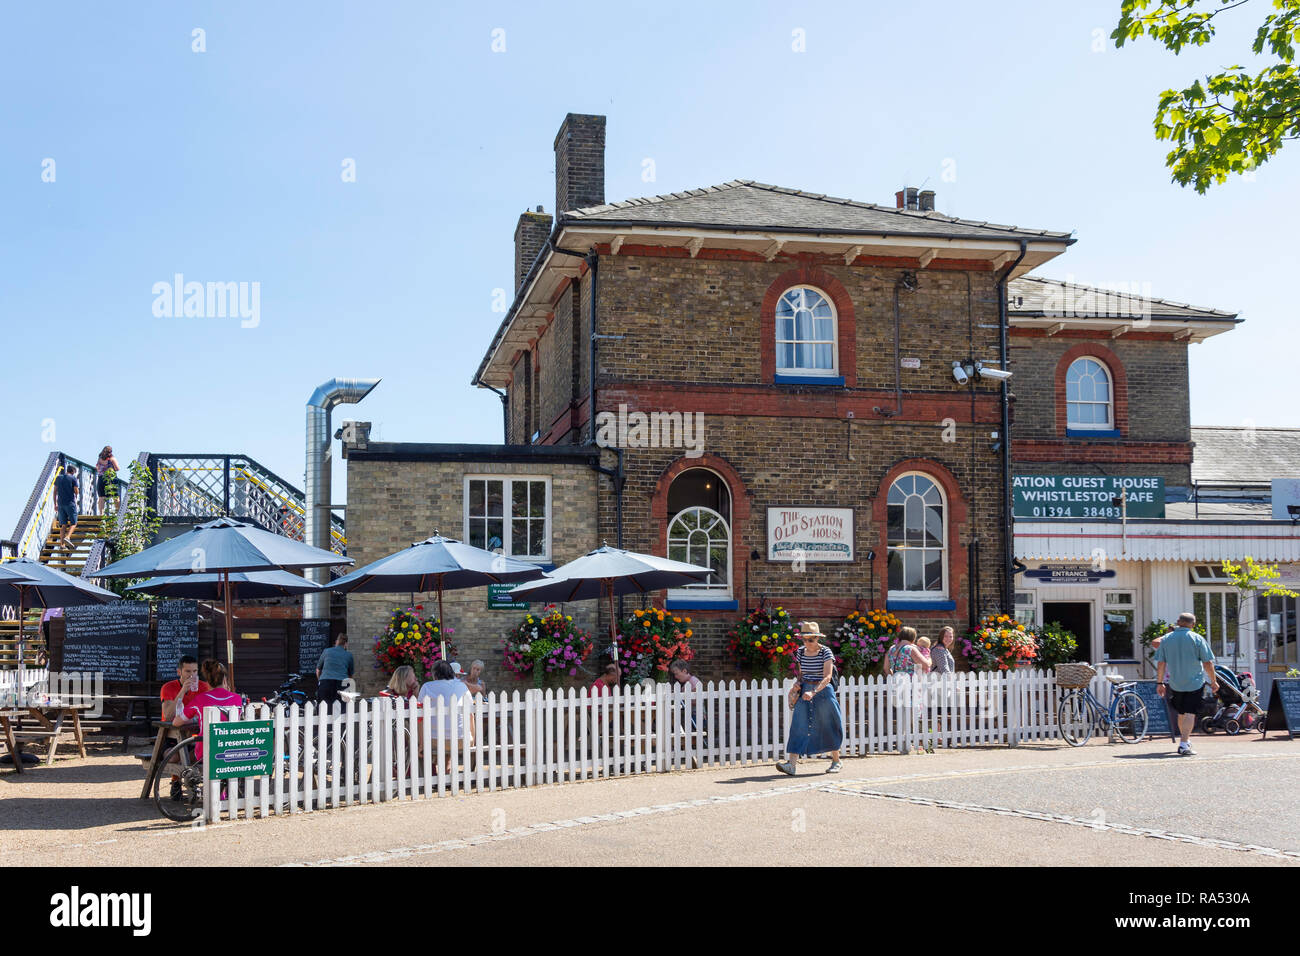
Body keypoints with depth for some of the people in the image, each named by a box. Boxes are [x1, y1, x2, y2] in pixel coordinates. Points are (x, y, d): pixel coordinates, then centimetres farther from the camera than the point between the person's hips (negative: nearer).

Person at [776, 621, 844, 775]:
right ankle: (791, 764, -15)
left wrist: (813, 692, -31)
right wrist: (797, 684, -4)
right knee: (799, 726, -8)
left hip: (823, 692, -4)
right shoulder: (800, 652, 6)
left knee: (828, 726, 6)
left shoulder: (825, 652, -10)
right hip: (805, 692, 4)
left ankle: (836, 762, 23)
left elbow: (827, 677, -19)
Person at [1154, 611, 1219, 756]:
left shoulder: (1166, 639, 3)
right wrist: (1214, 682, 3)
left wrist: (1159, 682, 10)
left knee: (1181, 713, 18)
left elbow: (1160, 663, 3)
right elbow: (1207, 663, -7)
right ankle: (1183, 745, -15)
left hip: (1175, 683, 4)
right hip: (1194, 683, -4)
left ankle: (1184, 740, 32)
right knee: (1190, 713, -5)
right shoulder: (1197, 639, -7)